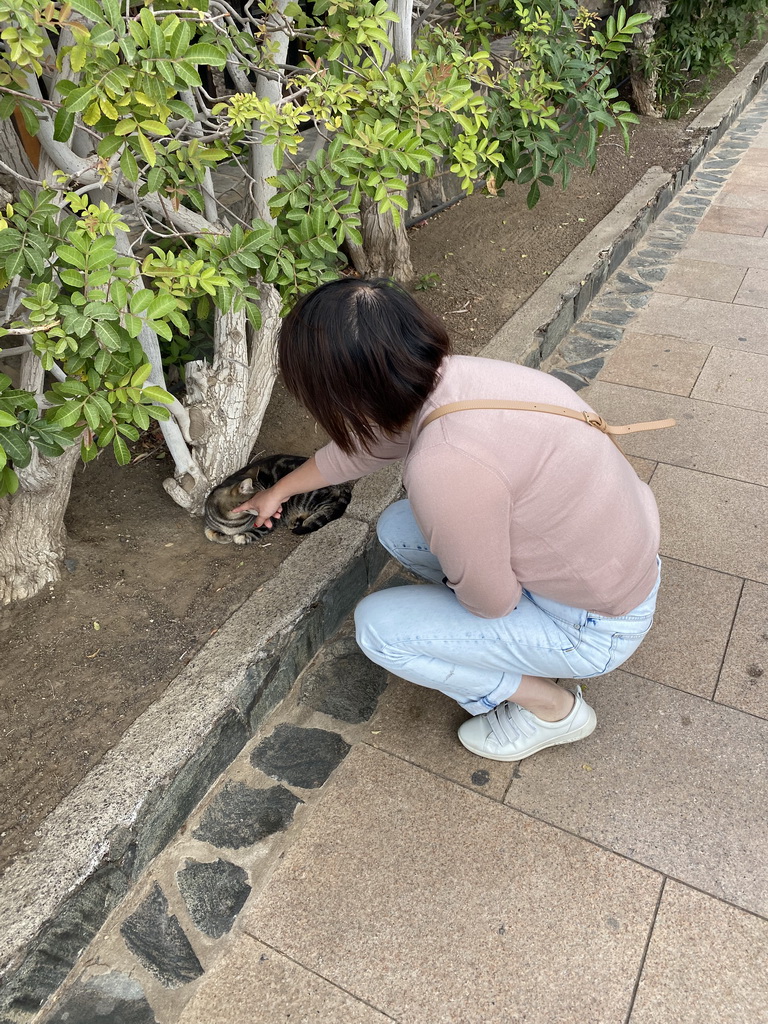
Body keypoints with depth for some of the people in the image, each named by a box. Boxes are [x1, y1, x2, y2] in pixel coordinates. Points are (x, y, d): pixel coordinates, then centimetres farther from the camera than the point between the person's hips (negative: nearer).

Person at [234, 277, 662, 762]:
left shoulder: (445, 465, -36)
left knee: (378, 627, -5)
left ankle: (552, 708, 10)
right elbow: (365, 444, 10)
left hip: (595, 626, -7)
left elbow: (490, 602, -21)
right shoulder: (448, 377, -9)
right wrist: (279, 490, 26)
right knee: (398, 528, 8)